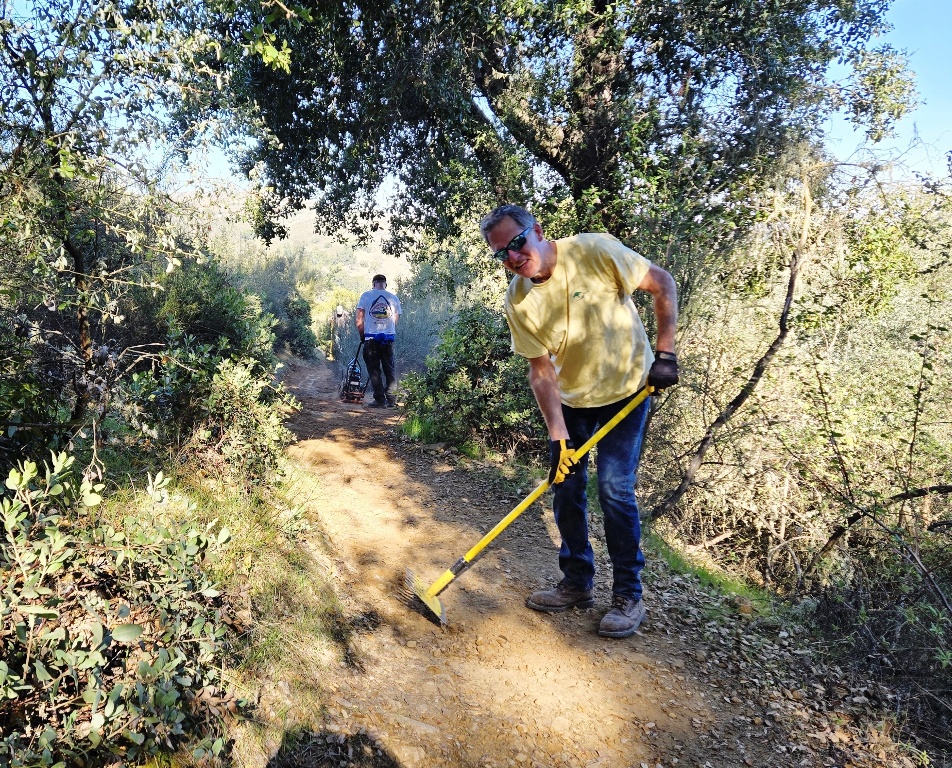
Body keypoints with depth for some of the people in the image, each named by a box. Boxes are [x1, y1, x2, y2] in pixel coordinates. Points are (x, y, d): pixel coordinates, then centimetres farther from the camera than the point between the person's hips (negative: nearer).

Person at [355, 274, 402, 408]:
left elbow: (359, 319, 0)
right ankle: (391, 400, 9)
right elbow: (396, 319, 8)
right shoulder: (394, 298, 7)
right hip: (389, 337, 2)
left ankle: (379, 399, 2)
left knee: (374, 370, 4)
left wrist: (362, 335, 11)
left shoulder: (366, 295, 1)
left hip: (371, 337, -2)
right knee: (390, 369, 10)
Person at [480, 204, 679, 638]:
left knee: (614, 488, -10)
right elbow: (541, 371, -12)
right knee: (565, 486, 4)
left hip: (627, 389, -4)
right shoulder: (518, 302, -13)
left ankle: (628, 595, 8)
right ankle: (577, 584, 23)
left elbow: (662, 284, -12)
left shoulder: (595, 251, -22)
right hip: (572, 398, 4)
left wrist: (664, 353, -16)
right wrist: (557, 436, -19)